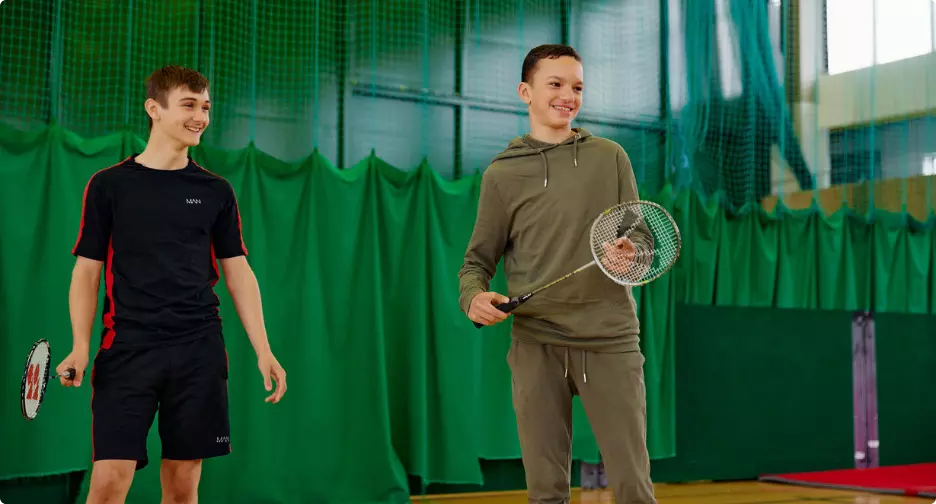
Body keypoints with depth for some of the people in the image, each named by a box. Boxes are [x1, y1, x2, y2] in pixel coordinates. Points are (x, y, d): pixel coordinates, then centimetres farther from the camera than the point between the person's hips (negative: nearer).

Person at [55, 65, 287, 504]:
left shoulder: (217, 192, 10)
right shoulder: (108, 185, 4)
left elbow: (238, 273, 11)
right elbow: (87, 270, 4)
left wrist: (263, 350, 3)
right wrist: (80, 346, -8)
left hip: (199, 352, 2)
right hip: (127, 350, -2)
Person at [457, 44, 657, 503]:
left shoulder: (610, 157, 8)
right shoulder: (502, 173, 6)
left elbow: (641, 237, 10)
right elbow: (477, 260, 9)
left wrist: (632, 253, -13)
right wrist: (474, 296, -13)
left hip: (610, 341, 0)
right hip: (537, 344, 0)